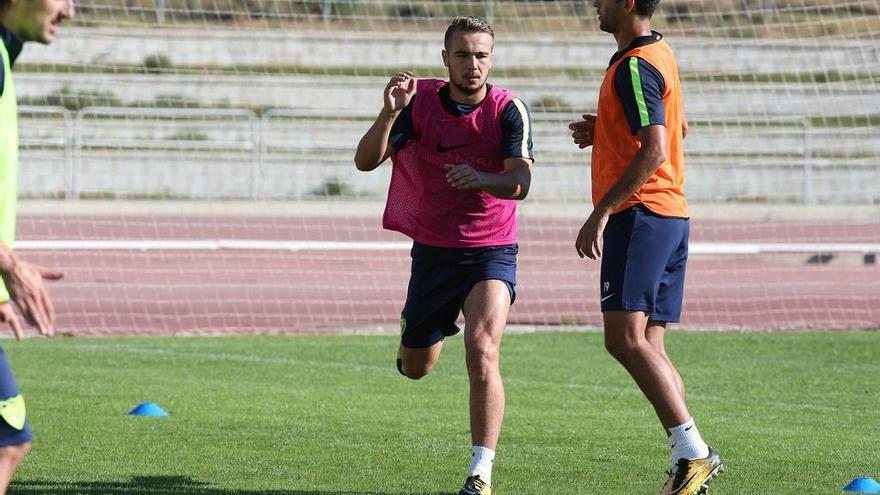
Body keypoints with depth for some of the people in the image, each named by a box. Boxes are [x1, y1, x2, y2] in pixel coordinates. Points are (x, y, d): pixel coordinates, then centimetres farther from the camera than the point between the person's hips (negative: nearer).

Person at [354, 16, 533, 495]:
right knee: (414, 367, 14)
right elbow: (366, 161, -14)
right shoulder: (419, 101, -7)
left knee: (482, 349, -25)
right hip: (432, 252, 3)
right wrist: (389, 114, -32)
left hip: (490, 252, -3)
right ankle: (422, 331, 53)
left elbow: (520, 182, -22)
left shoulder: (508, 109, -11)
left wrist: (480, 178, -43)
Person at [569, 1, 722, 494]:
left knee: (626, 339, -16)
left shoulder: (635, 67, -14)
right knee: (648, 345, 8)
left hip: (640, 213, -10)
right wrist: (604, 131, 21)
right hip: (671, 214, 10)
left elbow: (654, 150, -24)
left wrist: (601, 213, -25)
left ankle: (694, 453, -21)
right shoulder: (661, 53, 17)